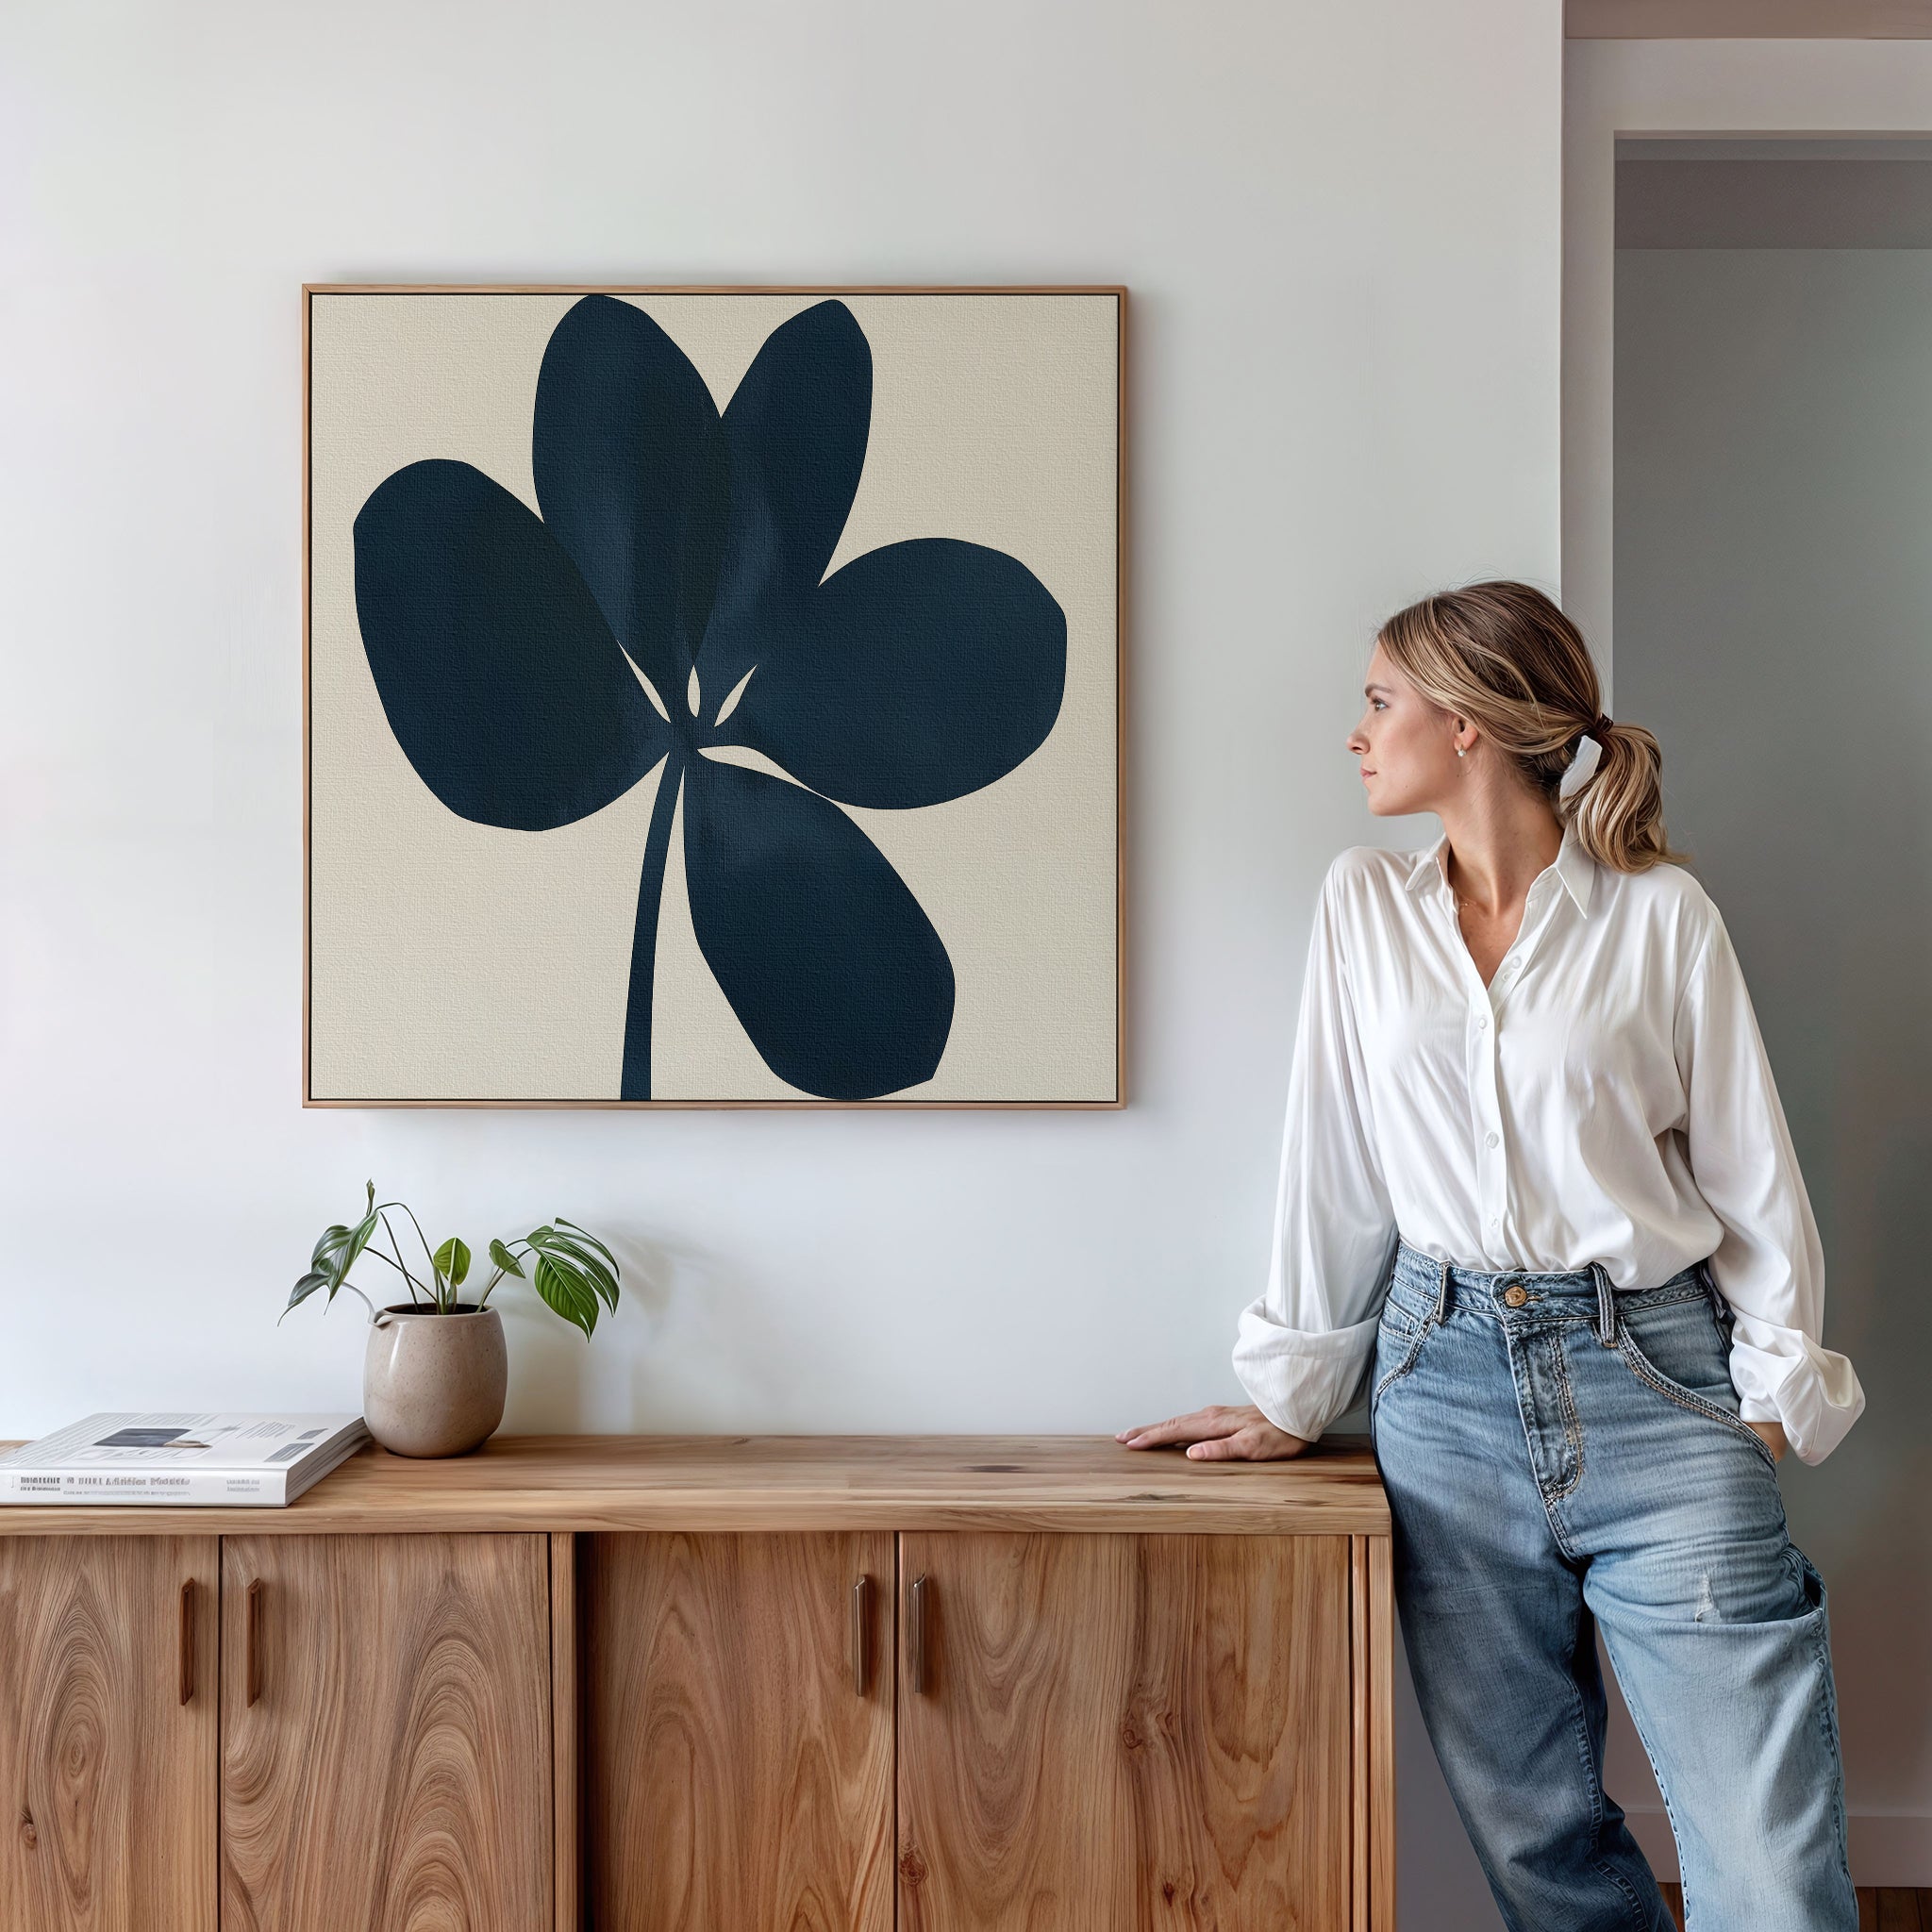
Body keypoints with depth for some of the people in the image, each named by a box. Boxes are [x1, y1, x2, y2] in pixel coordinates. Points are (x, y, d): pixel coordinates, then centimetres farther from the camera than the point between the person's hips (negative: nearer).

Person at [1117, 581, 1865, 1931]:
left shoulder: (1660, 912, 0)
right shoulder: (1364, 905, 8)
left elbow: (1749, 1166, 3)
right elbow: (1335, 1160, 9)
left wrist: (1777, 1389, -3)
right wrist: (1295, 1394, 10)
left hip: (1652, 1378, -2)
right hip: (1447, 1379, 3)